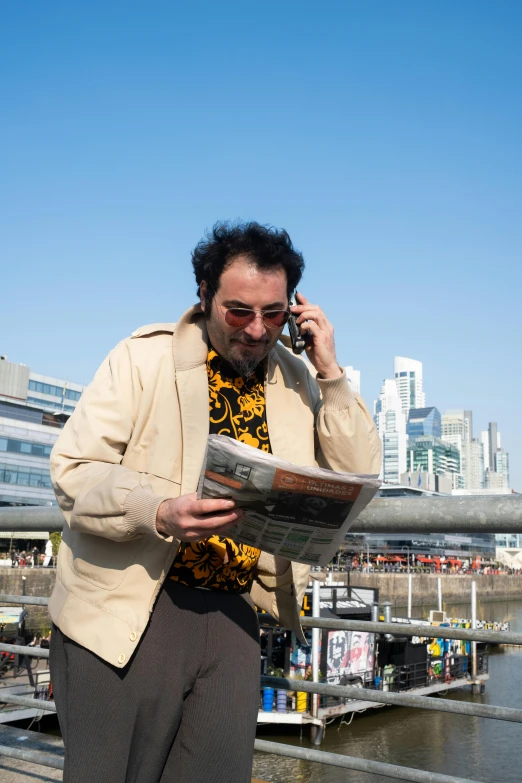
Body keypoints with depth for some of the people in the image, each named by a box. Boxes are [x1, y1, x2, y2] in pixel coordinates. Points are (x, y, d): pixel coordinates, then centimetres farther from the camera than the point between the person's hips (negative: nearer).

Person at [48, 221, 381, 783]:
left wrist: (328, 371, -6)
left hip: (232, 612, 4)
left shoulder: (295, 379, 7)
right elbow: (72, 472, -11)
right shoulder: (145, 356, -6)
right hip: (129, 610, -3)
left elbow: (360, 476, 4)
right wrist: (159, 512, -29)